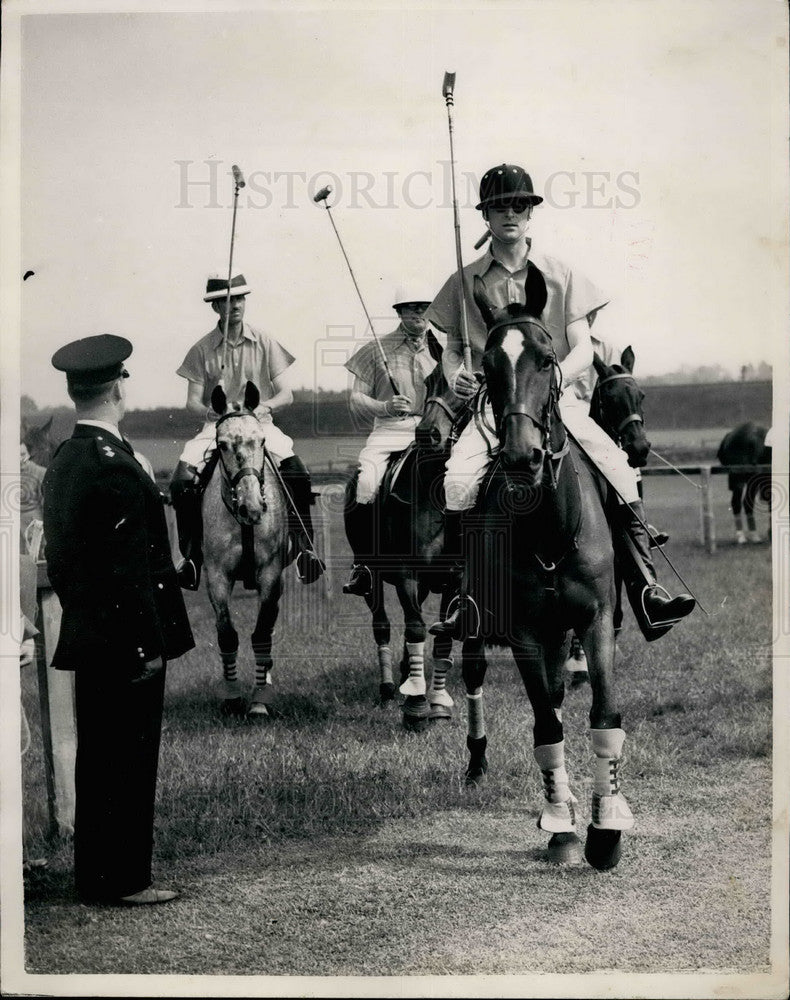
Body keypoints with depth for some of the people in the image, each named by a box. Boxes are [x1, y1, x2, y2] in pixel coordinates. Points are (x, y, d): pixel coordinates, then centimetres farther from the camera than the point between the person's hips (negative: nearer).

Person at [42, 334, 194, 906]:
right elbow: (129, 569, -22)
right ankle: (121, 880, 8)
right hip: (125, 645, -10)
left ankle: (97, 875, 26)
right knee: (129, 763, 0)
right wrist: (148, 644, -18)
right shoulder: (114, 468, -20)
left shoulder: (63, 462, 10)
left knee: (100, 762, 16)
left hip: (89, 642, 10)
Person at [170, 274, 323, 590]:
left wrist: (263, 406, -19)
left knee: (298, 476, -27)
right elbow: (193, 401, 1)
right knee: (182, 482, -23)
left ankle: (304, 546, -16)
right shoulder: (202, 349, 3)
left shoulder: (264, 343, 3)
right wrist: (211, 412, -21)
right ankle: (192, 555, -9)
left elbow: (286, 394, 2)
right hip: (215, 426, 1)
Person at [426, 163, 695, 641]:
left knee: (620, 469, -22)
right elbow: (452, 348, 14)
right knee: (458, 479, -28)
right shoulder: (466, 282, 9)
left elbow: (584, 350, 4)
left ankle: (646, 592, -18)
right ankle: (464, 598, -18)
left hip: (557, 399, 0)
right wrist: (456, 374, -10)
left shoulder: (561, 275, 8)